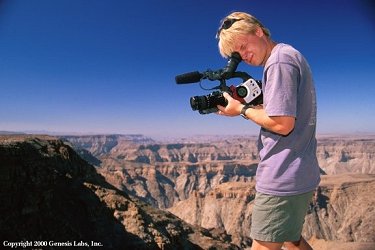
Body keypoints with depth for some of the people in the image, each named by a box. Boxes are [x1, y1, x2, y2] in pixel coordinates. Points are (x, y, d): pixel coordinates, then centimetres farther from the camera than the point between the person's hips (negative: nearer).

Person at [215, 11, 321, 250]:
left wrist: (242, 109, -9)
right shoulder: (290, 56, 16)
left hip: (282, 179, -10)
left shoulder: (279, 61, -15)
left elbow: (282, 124, -21)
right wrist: (246, 102, 8)